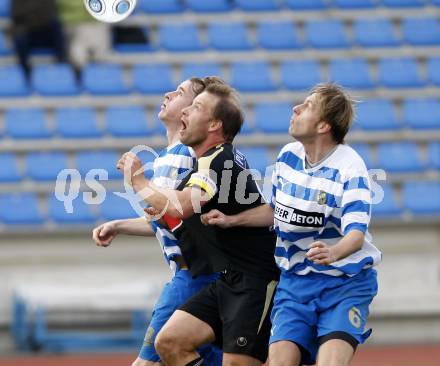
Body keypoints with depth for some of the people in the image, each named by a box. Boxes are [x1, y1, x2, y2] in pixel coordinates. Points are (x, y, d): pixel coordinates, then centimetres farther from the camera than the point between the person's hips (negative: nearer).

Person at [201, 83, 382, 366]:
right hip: (294, 282, 5)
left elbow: (356, 233, -28)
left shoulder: (349, 168, -17)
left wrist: (333, 253, -48)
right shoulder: (288, 155, 3)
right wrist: (231, 221, 13)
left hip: (345, 284, -5)